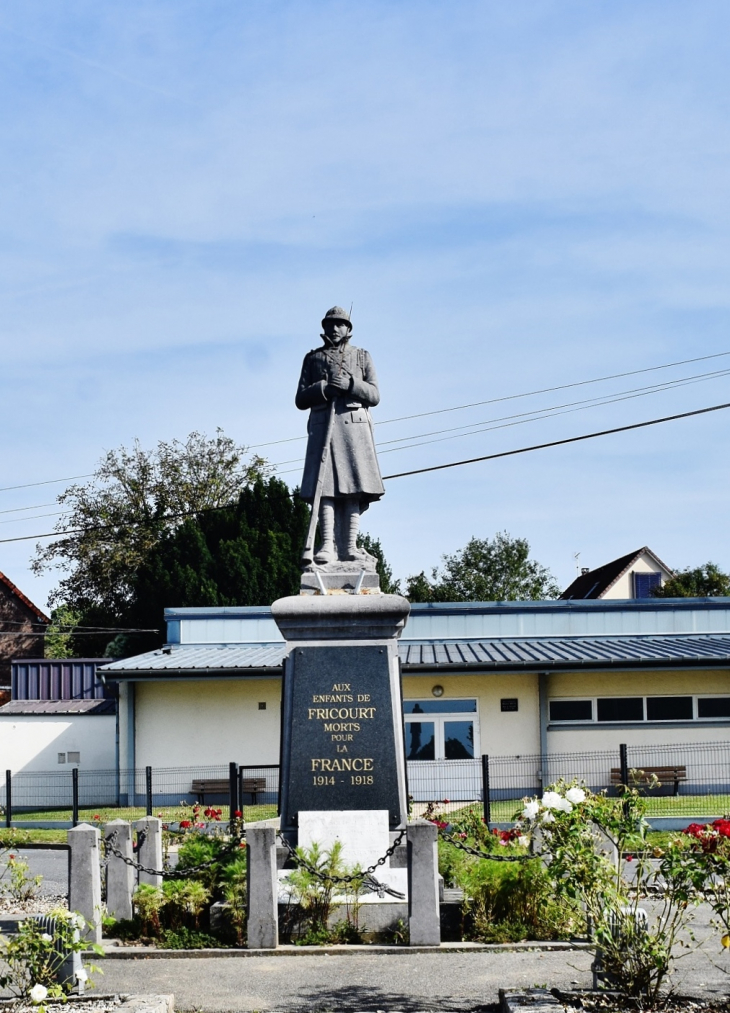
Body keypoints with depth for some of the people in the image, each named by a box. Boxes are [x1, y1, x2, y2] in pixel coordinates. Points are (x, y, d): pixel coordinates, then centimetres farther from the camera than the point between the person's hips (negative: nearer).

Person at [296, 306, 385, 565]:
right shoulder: (312, 358, 18)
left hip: (354, 425, 0)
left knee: (353, 489, -8)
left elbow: (374, 395, 8)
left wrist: (350, 384, -10)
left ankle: (349, 547, -9)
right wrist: (322, 389, -9)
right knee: (326, 487, -12)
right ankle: (328, 546, -20)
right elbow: (301, 400, 11)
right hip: (322, 426, 0)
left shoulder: (362, 356, 17)